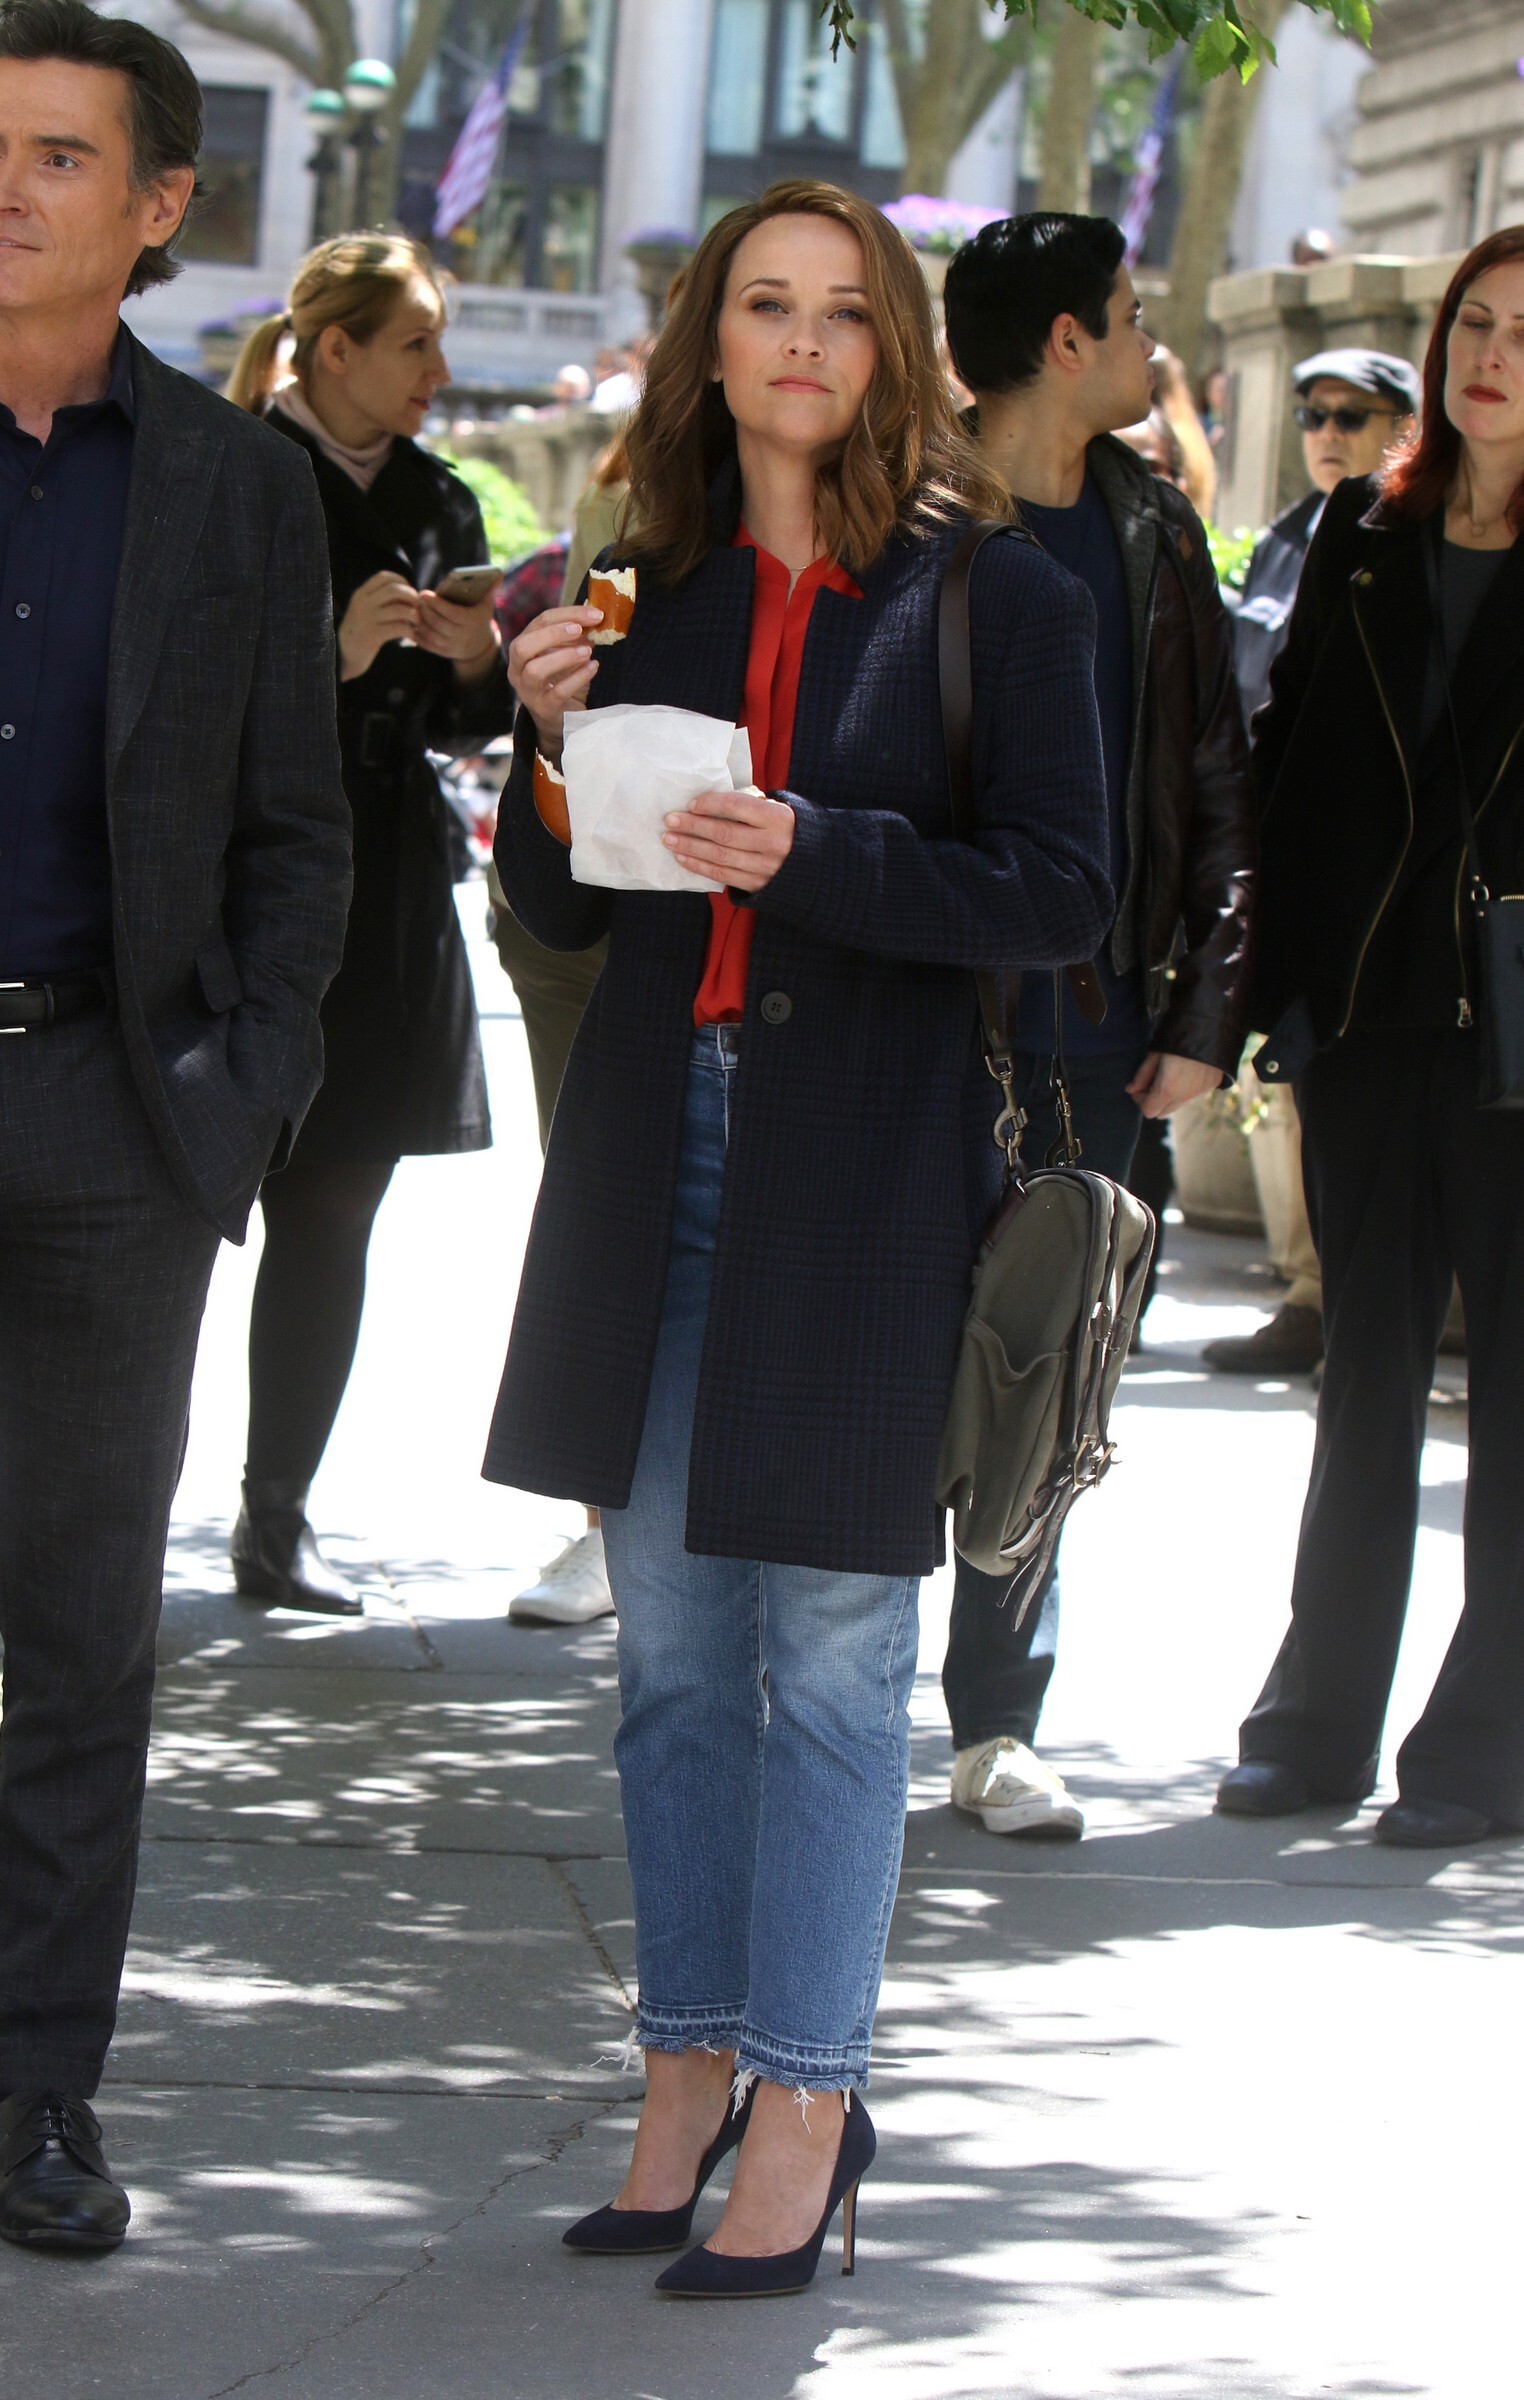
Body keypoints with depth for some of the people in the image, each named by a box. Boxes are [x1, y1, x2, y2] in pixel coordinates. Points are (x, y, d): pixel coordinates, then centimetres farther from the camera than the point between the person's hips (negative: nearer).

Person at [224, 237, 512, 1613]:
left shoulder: (437, 504, 13)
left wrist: (476, 663, -2)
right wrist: (331, 655, -19)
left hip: (384, 896, 6)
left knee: (332, 1219, 6)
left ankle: (277, 1522, 13)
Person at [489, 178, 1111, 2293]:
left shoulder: (992, 596, -4)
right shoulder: (654, 592, 10)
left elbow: (1066, 892, -9)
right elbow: (565, 910, 13)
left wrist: (814, 856, -19)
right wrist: (552, 735, -6)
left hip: (868, 1167, -5)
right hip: (658, 1155, 5)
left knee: (829, 1651, -2)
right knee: (670, 1647, 10)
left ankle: (805, 2105, 5)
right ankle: (693, 2069, 20)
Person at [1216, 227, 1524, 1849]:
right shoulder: (1364, 533, 9)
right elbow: (1285, 760, 10)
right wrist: (1272, 988, 3)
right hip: (1367, 1015, 4)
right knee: (1366, 1373, 12)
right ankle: (1319, 1718, 20)